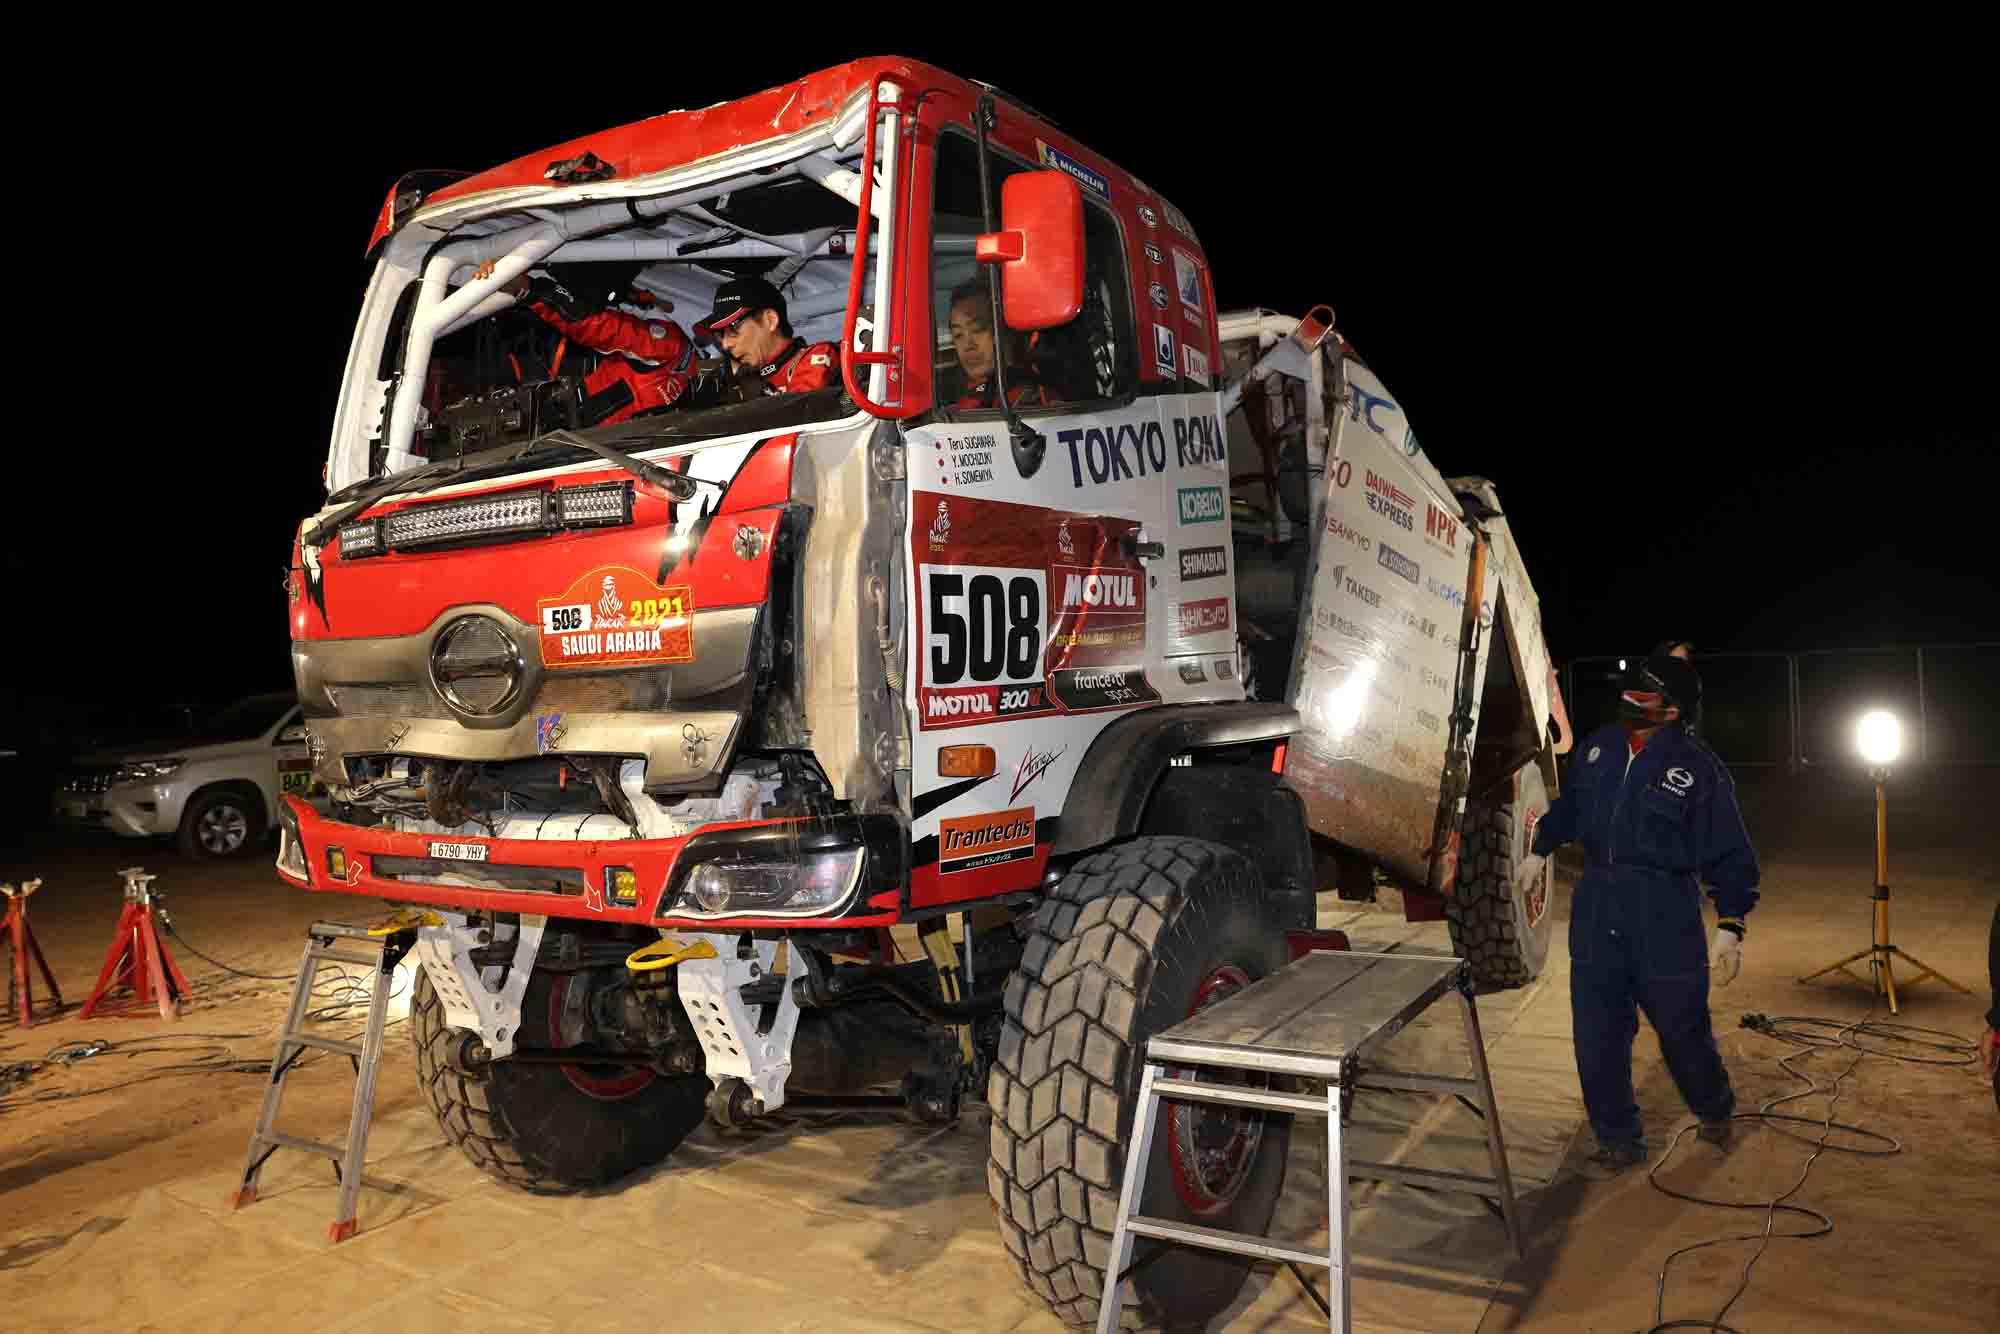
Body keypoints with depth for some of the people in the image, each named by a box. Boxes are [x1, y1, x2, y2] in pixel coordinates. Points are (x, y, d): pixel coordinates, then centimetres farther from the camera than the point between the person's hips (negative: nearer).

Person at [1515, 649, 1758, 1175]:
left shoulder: (1699, 767, -8)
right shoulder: (1598, 747, 6)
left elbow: (1730, 855, -6)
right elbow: (1568, 806, 23)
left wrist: (1730, 927, -11)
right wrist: (1539, 849, 19)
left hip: (1666, 918, -4)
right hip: (1595, 909, 4)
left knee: (1682, 1027, 9)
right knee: (1597, 1036, 6)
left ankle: (1715, 1113, 39)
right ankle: (1618, 1139, 22)